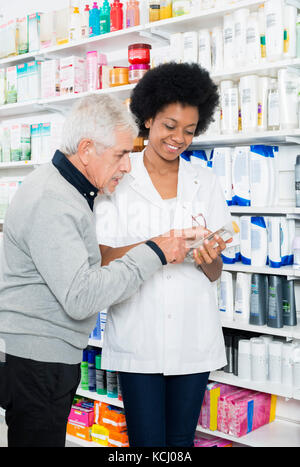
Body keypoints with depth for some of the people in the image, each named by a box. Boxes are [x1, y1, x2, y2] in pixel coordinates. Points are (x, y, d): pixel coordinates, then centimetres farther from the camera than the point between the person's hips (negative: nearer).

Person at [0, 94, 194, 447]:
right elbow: (80, 298, -28)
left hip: (49, 356, 10)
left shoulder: (69, 190, 12)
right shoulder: (50, 202, -22)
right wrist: (154, 253, -22)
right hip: (35, 361, -10)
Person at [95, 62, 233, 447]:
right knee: (147, 439, 3)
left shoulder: (205, 183, 7)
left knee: (181, 439, 12)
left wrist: (208, 258, -16)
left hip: (193, 337, 3)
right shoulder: (118, 179, -1)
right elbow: (102, 258, -9)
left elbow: (215, 274, 6)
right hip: (137, 335, -2)